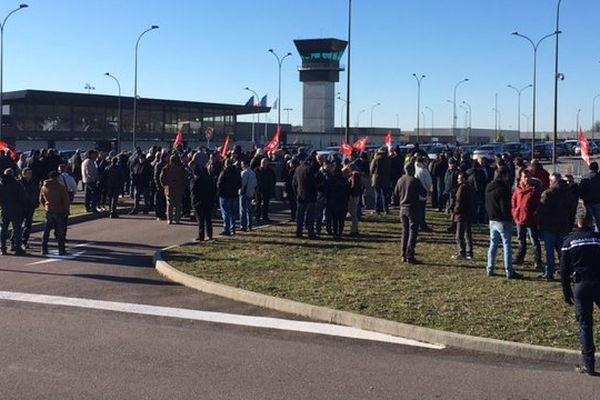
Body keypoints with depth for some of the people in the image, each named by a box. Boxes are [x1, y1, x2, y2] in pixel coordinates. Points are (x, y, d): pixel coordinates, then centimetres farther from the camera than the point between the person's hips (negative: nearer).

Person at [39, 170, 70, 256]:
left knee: (46, 231, 11)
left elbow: (41, 200, 14)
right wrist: (66, 211, 0)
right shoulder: (60, 187, -10)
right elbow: (66, 200, -11)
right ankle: (61, 250, 1)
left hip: (49, 212, 4)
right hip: (59, 212, -4)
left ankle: (44, 249, 12)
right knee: (60, 231, 1)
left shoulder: (44, 188, 5)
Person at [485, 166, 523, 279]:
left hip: (492, 220, 8)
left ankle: (490, 269, 17)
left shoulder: (489, 187, 7)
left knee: (493, 244, 14)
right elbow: (505, 207, -19)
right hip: (503, 221, -8)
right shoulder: (502, 189, -20)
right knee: (507, 246, -2)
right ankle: (509, 272, 1)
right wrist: (510, 217, -4)